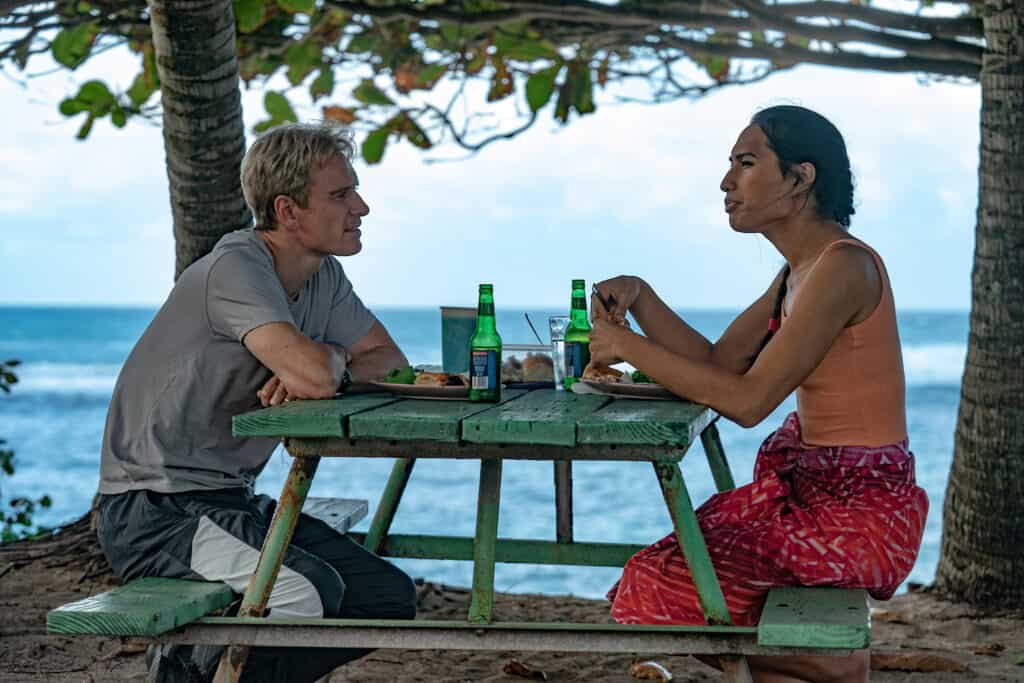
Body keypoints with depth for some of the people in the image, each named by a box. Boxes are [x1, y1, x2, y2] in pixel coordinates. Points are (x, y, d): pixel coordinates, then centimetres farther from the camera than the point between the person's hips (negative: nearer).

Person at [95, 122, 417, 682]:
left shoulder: (324, 277, 9)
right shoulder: (237, 269, -20)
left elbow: (390, 362, 8)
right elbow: (316, 373, -31)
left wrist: (316, 374, -13)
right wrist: (335, 359, -6)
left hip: (231, 500, 9)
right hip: (153, 508, -9)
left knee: (389, 599, 2)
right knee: (310, 592, -30)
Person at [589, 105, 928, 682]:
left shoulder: (843, 267, -20)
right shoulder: (802, 269, 11)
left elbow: (747, 400, -24)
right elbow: (718, 362, 11)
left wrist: (630, 346, -17)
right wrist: (638, 297, -2)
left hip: (858, 511, -10)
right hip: (811, 488, 10)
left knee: (661, 591, -7)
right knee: (662, 570, 18)